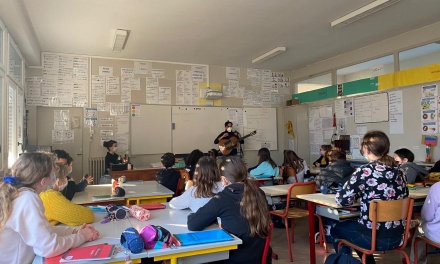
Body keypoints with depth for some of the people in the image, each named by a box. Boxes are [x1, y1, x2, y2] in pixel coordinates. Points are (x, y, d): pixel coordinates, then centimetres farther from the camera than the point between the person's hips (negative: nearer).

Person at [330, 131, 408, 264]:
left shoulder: (364, 171, -16)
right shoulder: (397, 171, 2)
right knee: (352, 224, 33)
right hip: (396, 237, 6)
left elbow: (342, 199, -11)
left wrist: (359, 193, 10)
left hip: (372, 237, -6)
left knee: (336, 229, 22)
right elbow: (403, 197, 17)